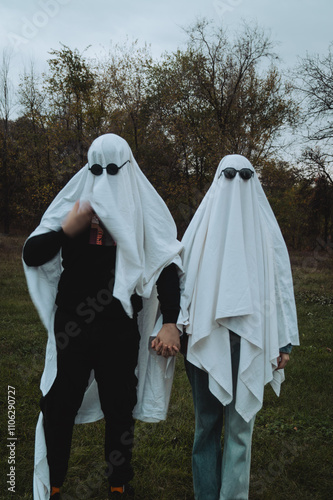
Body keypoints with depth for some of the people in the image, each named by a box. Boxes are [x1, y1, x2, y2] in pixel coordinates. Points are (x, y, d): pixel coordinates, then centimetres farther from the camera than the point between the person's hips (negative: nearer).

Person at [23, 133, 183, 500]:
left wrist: (170, 322, -13)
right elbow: (31, 256, 0)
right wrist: (67, 230, -15)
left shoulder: (145, 211, 0)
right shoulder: (71, 204, 4)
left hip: (121, 329, -1)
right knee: (59, 406, 8)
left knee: (119, 407, 12)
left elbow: (166, 268, -3)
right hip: (72, 326, 1)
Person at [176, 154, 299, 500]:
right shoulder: (265, 225, -3)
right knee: (240, 424, 11)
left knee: (206, 421, 15)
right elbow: (282, 284, -2)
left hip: (206, 338, 1)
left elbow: (181, 276, -2)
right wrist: (285, 342, 5)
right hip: (250, 340, 0)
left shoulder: (202, 221, -3)